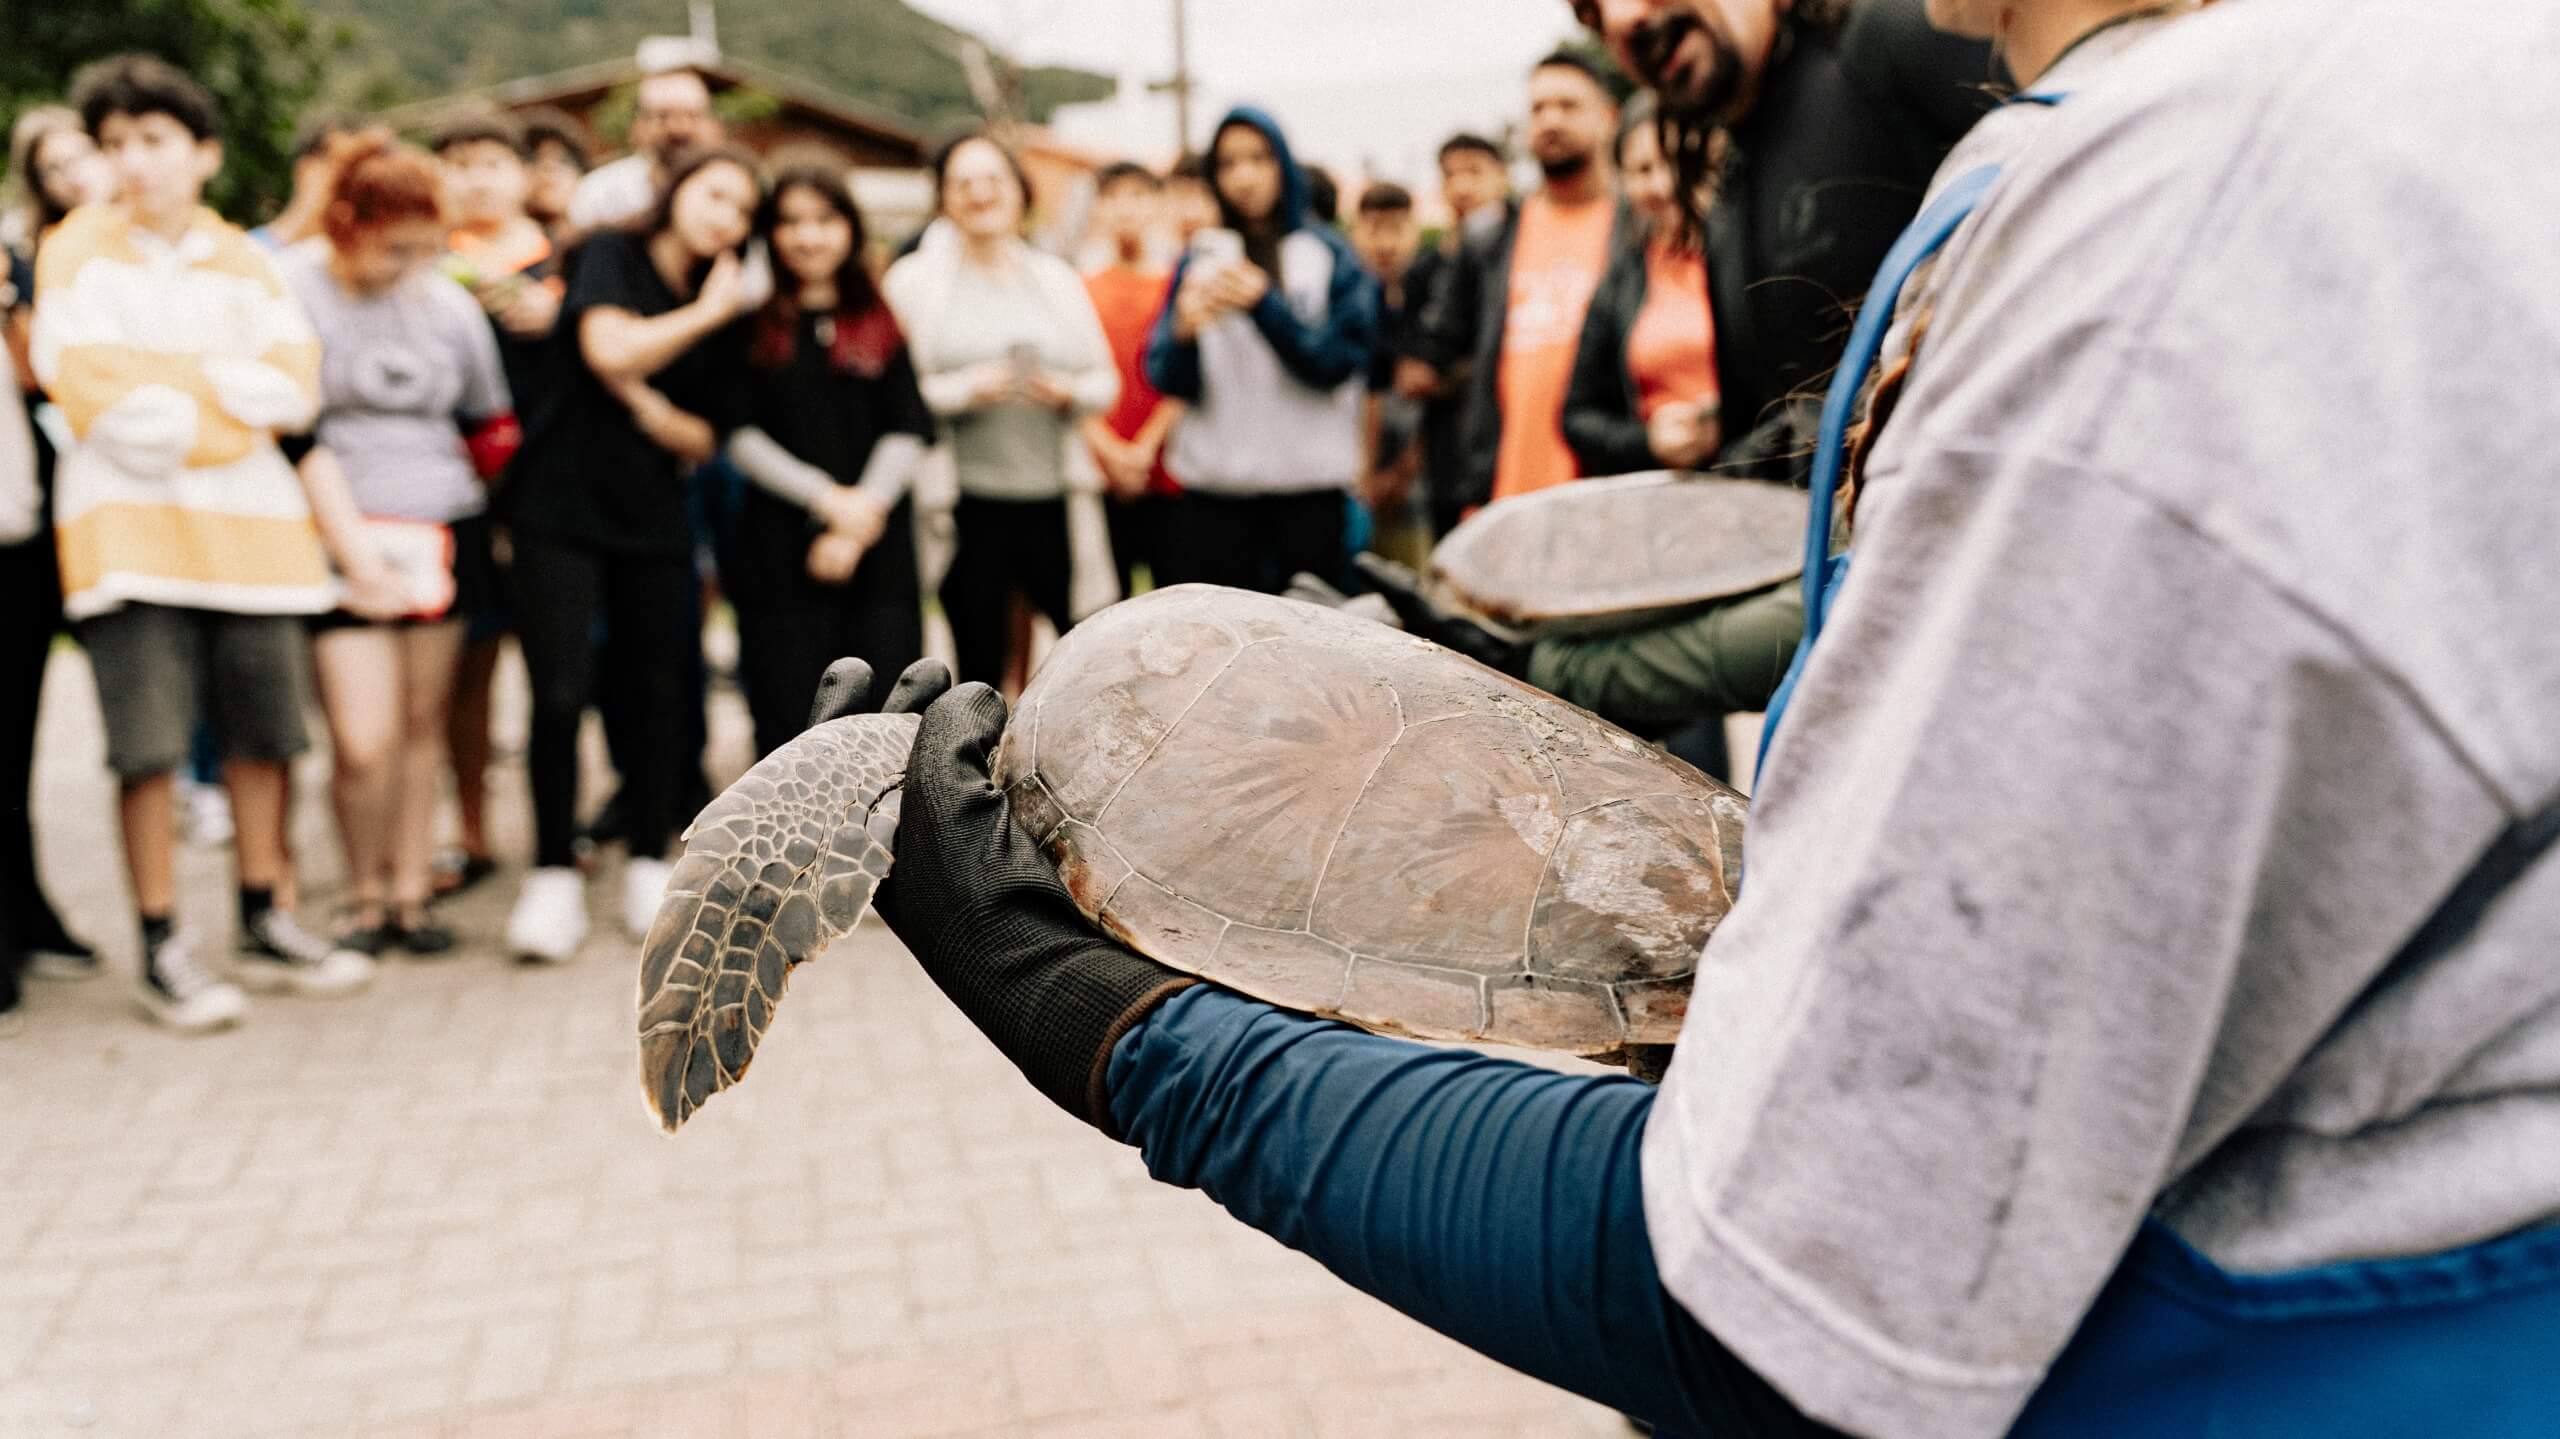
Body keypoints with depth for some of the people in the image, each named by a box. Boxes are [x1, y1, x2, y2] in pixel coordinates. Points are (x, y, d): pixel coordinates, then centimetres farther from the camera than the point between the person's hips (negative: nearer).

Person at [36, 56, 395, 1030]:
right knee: (150, 742, -6)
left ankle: (265, 925, 17)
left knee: (263, 729, 5)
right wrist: (231, 387, -4)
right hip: (128, 518, -3)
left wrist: (174, 379, -8)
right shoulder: (76, 254, 4)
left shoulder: (244, 264, 14)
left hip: (252, 519, 3)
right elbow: (96, 397, -7)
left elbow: (296, 391, 3)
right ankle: (162, 950, 3)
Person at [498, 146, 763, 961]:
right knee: (561, 694, -9)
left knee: (654, 693, 5)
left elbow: (706, 436, 9)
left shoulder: (724, 312, 10)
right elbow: (609, 348, -20)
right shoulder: (611, 258, -1)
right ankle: (554, 878, 2)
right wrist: (703, 315, -12)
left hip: (652, 518, 4)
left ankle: (648, 869, 18)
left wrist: (655, 412, -9)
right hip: (560, 505, -4)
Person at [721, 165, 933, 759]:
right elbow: (739, 432, 0)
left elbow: (910, 431, 5)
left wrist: (862, 512, -8)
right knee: (789, 719, -2)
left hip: (877, 548, 1)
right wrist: (827, 498, -9)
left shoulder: (881, 320, 12)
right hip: (778, 551, -1)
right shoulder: (753, 320, 7)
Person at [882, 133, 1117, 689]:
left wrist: (1069, 392, -6)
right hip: (968, 501, -2)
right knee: (980, 660, 2)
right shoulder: (913, 280, 4)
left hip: (1054, 498, 3)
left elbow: (1106, 382, 15)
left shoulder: (1058, 278, 14)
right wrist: (967, 390, -16)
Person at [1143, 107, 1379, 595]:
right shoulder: (1200, 258, 11)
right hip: (1214, 487, 2)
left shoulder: (1330, 255, 6)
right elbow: (1169, 381, 4)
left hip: (1308, 486, -1)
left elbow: (1338, 362, -6)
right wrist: (1183, 331, -18)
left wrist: (1265, 303, -16)